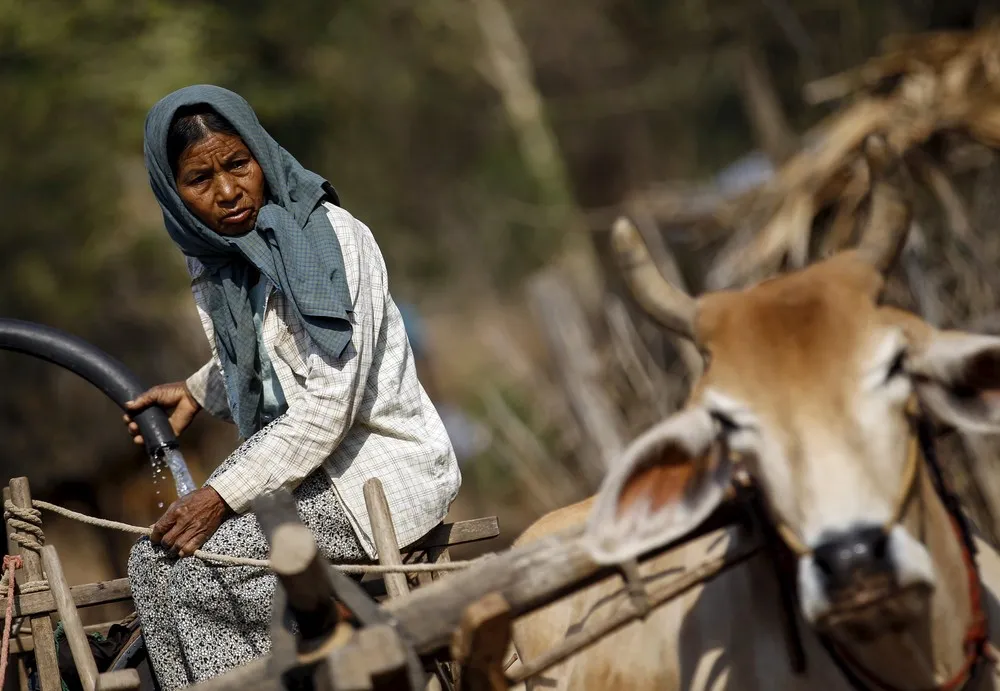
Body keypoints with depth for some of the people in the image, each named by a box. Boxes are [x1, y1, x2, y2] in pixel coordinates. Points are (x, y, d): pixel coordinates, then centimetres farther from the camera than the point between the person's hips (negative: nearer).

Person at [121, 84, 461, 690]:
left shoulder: (334, 238, -19)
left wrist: (222, 496, -23)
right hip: (294, 452, 8)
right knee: (154, 558, -7)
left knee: (196, 561, -20)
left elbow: (330, 401, -24)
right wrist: (196, 393, 11)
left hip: (377, 470, -8)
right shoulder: (214, 259, 5)